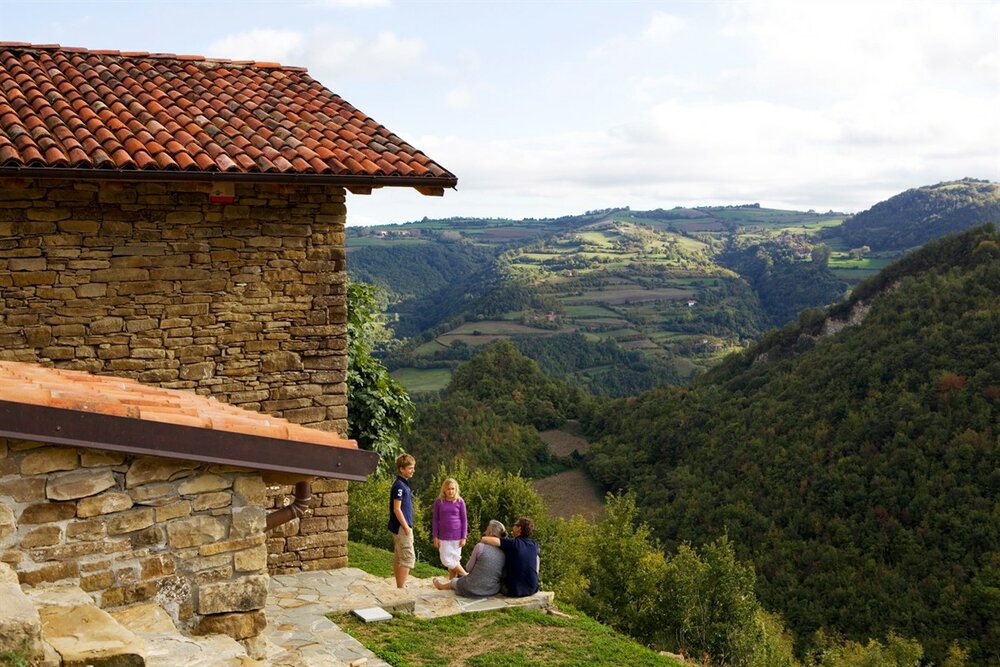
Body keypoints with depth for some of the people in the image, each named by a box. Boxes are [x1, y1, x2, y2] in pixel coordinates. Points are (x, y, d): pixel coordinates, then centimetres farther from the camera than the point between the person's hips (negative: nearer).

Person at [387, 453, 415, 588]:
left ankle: (400, 587, 18)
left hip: (399, 527, 10)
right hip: (402, 527, -10)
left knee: (398, 558, 12)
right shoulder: (399, 485, -17)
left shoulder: (403, 484, 13)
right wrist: (406, 527, -17)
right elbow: (397, 509, -19)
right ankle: (401, 587, -6)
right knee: (408, 557, -8)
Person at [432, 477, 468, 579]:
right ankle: (465, 575, 11)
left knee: (455, 560, 2)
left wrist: (464, 537, -3)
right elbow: (435, 520, 4)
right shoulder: (438, 502, 0)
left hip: (457, 536, -1)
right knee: (446, 560, -2)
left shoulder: (460, 502, -2)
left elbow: (464, 520, 1)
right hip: (444, 537, 1)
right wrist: (435, 537, 0)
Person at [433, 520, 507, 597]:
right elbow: (502, 577, 3)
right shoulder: (504, 553, -5)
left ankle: (443, 585, 61)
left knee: (454, 581, 30)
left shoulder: (480, 546, -18)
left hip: (473, 590, -5)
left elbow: (469, 568, -8)